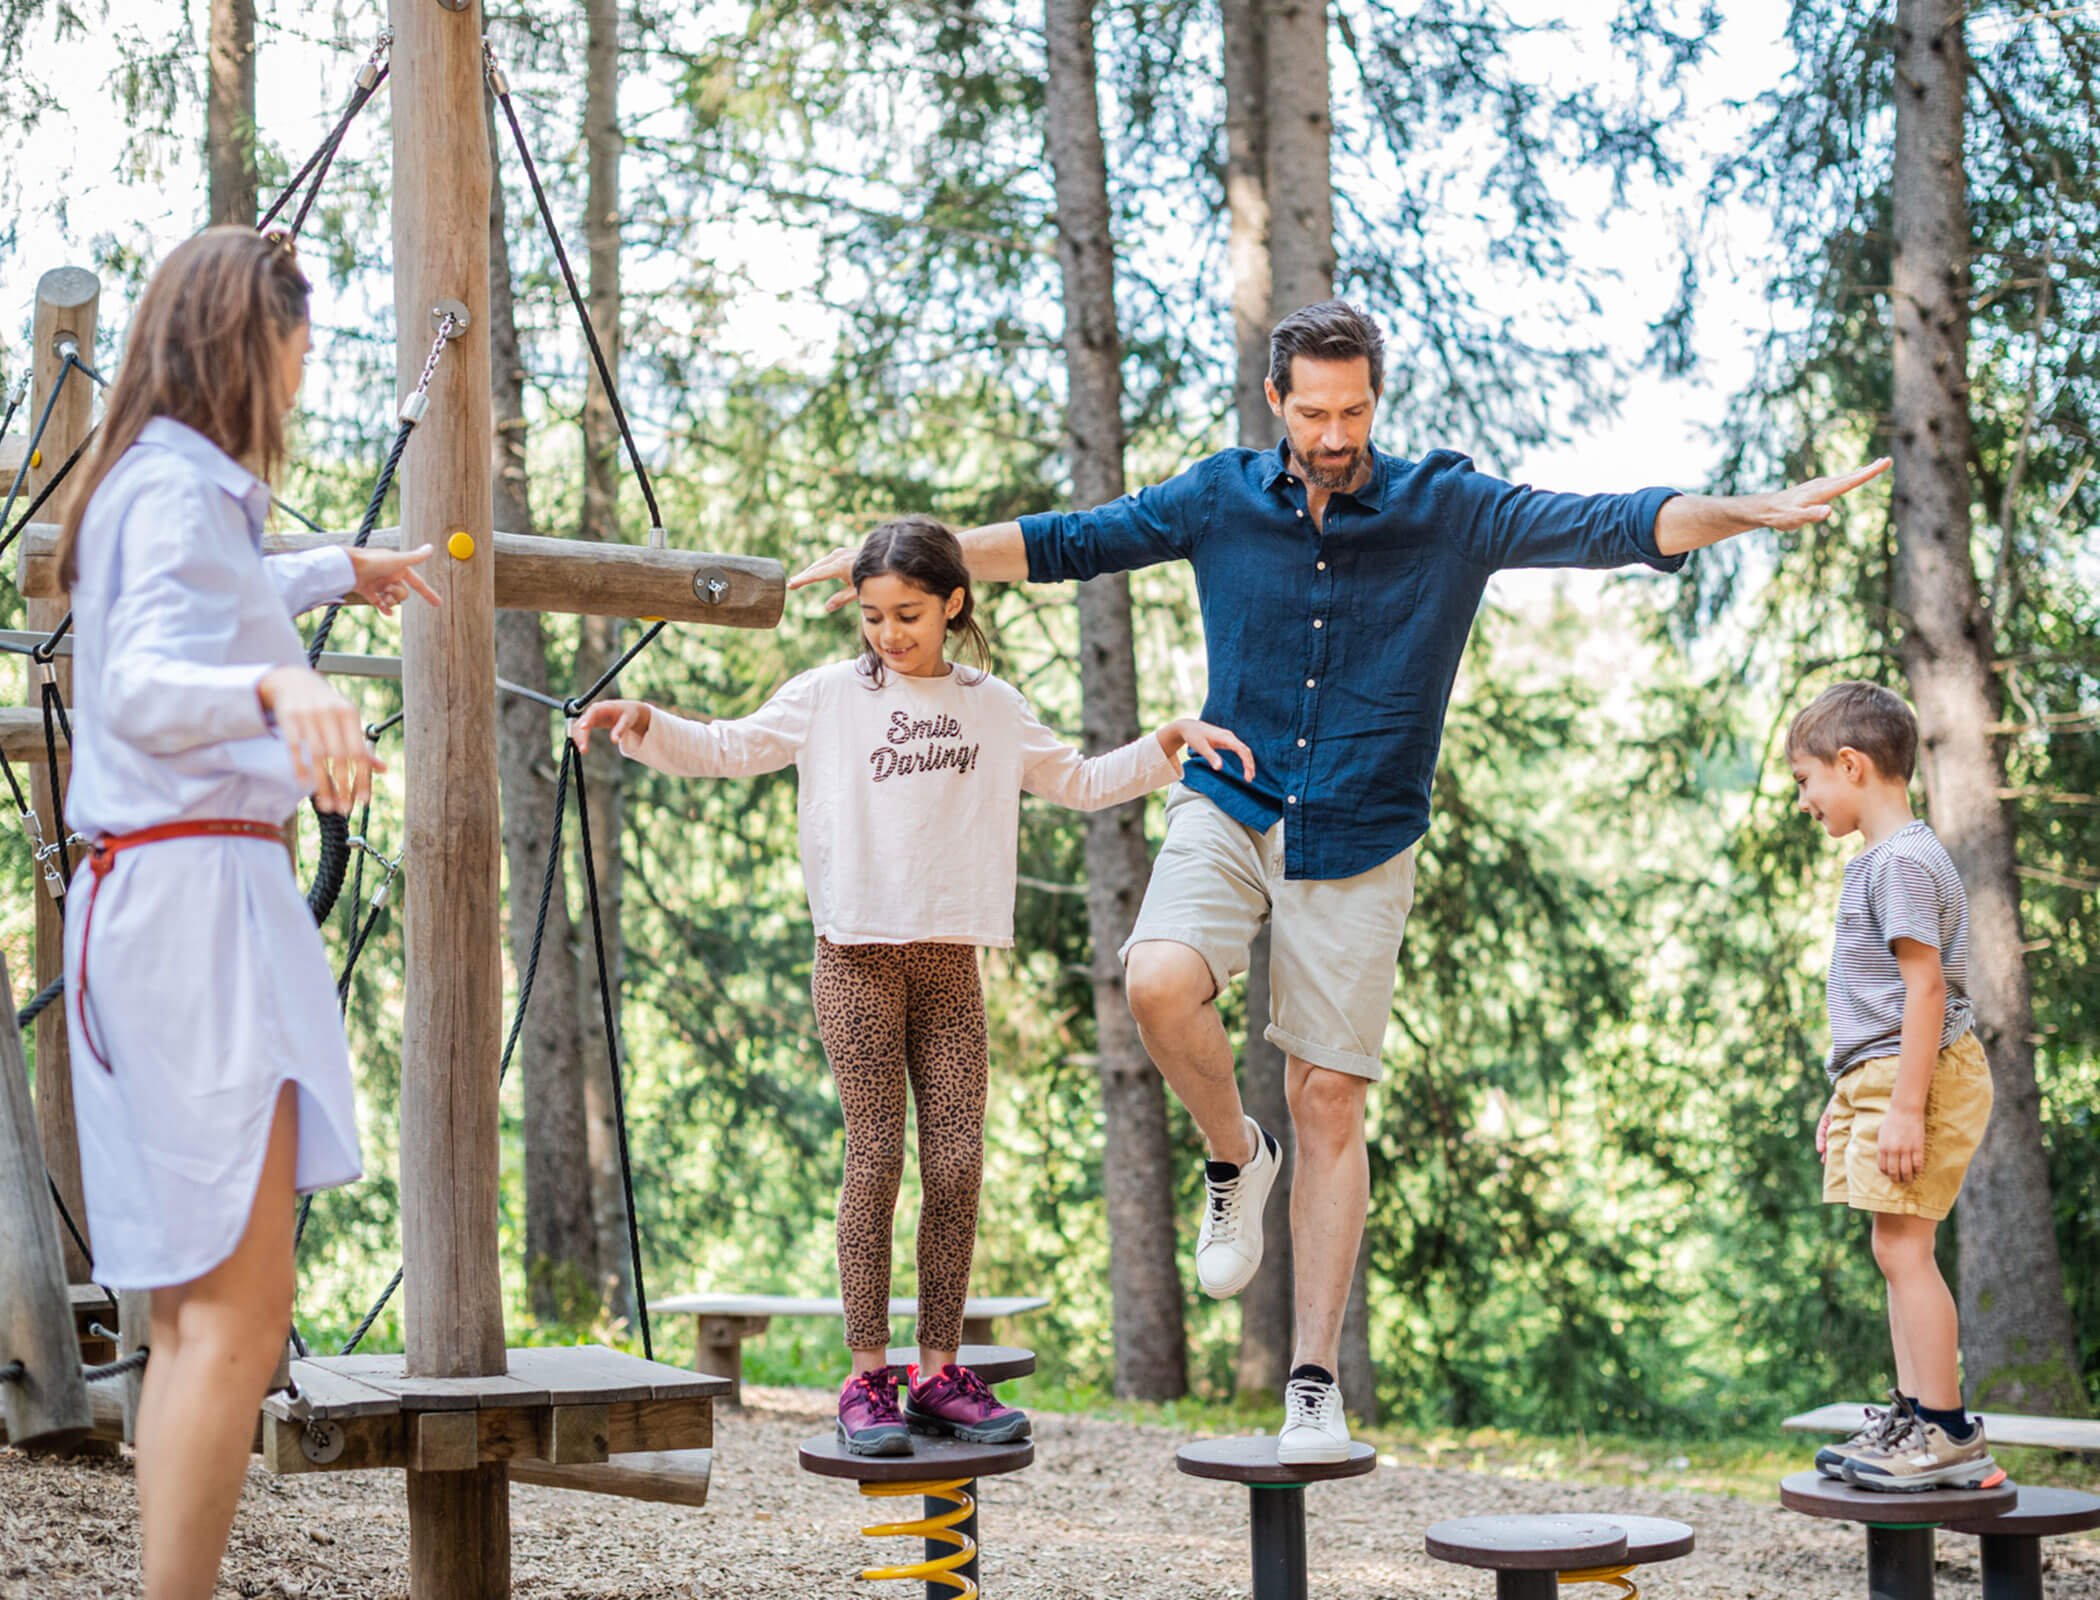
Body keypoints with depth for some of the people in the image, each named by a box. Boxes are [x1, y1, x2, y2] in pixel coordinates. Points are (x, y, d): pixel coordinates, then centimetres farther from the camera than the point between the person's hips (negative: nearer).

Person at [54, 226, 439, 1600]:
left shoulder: (163, 484, 19)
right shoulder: (183, 487, -10)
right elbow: (143, 688, -28)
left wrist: (339, 572, 57)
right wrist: (280, 685, -47)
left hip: (158, 893, 11)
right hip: (194, 884, -11)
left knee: (195, 1309, 10)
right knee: (240, 1311, -14)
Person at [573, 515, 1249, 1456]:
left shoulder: (993, 709, 14)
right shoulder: (829, 697, 5)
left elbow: (1080, 784, 24)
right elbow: (728, 750, 7)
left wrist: (1172, 742, 14)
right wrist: (643, 724, -8)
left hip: (950, 962, 3)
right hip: (857, 955, -3)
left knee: (958, 1164, -1)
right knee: (876, 1159, -8)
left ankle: (940, 1374, 8)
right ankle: (867, 1379, -3)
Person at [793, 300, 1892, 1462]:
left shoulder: (1448, 511, -3)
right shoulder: (1221, 498, 2)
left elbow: (1605, 527, -10)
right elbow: (1067, 542, 7)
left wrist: (1754, 511, -23)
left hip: (1360, 842, -1)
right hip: (1229, 810, 1)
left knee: (1329, 1103, 0)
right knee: (1159, 984, -28)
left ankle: (1316, 1378, 8)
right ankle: (1233, 1156, 4)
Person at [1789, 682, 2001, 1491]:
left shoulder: (1902, 862, -14)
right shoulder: (1880, 861, 19)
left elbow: (1925, 985, -21)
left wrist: (1905, 1105, -24)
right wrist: (1846, 1098, 27)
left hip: (1918, 1073, -10)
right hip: (1881, 1078, 10)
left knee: (1903, 1246, -11)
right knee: (1898, 1251, 11)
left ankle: (1948, 1432, -8)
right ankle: (1914, 1417, 15)